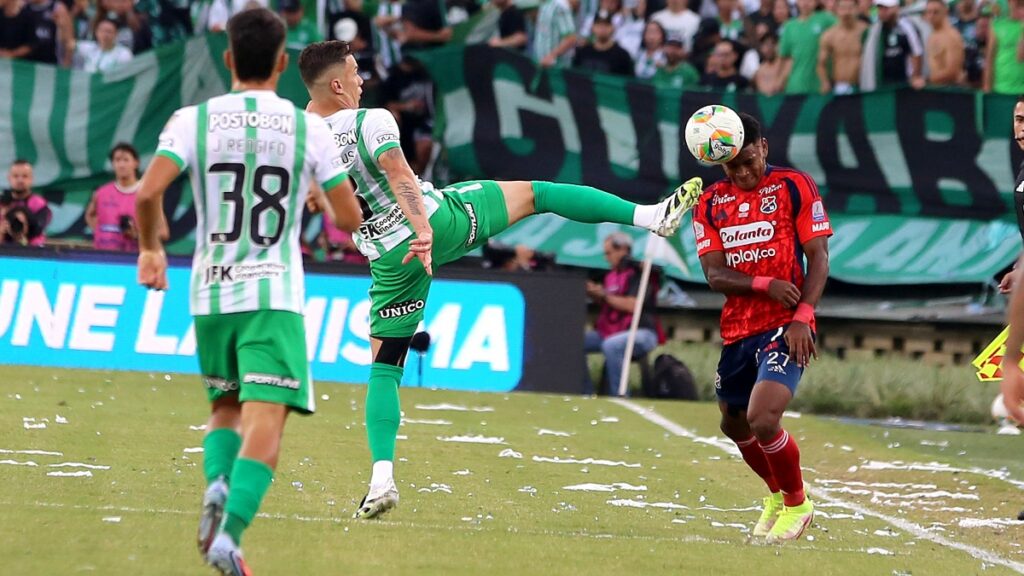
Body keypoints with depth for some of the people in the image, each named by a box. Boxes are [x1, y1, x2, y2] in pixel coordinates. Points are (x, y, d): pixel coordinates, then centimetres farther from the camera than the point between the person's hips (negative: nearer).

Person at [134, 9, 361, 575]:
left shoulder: (193, 119, 0)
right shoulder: (309, 127, -1)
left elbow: (148, 193, -12)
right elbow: (350, 218, 0)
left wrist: (150, 249, 6)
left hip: (209, 291, 3)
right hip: (274, 294, -3)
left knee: (224, 406, 22)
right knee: (266, 420, -7)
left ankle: (217, 482, -6)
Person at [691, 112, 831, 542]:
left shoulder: (793, 187, -4)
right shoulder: (710, 203, 6)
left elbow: (818, 257, -6)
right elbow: (715, 274, -2)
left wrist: (802, 317, -17)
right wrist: (766, 286, -19)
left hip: (785, 328, -6)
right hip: (736, 330, 6)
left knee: (762, 418, -21)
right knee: (735, 426, 18)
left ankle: (797, 503, 3)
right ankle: (777, 493, 46)